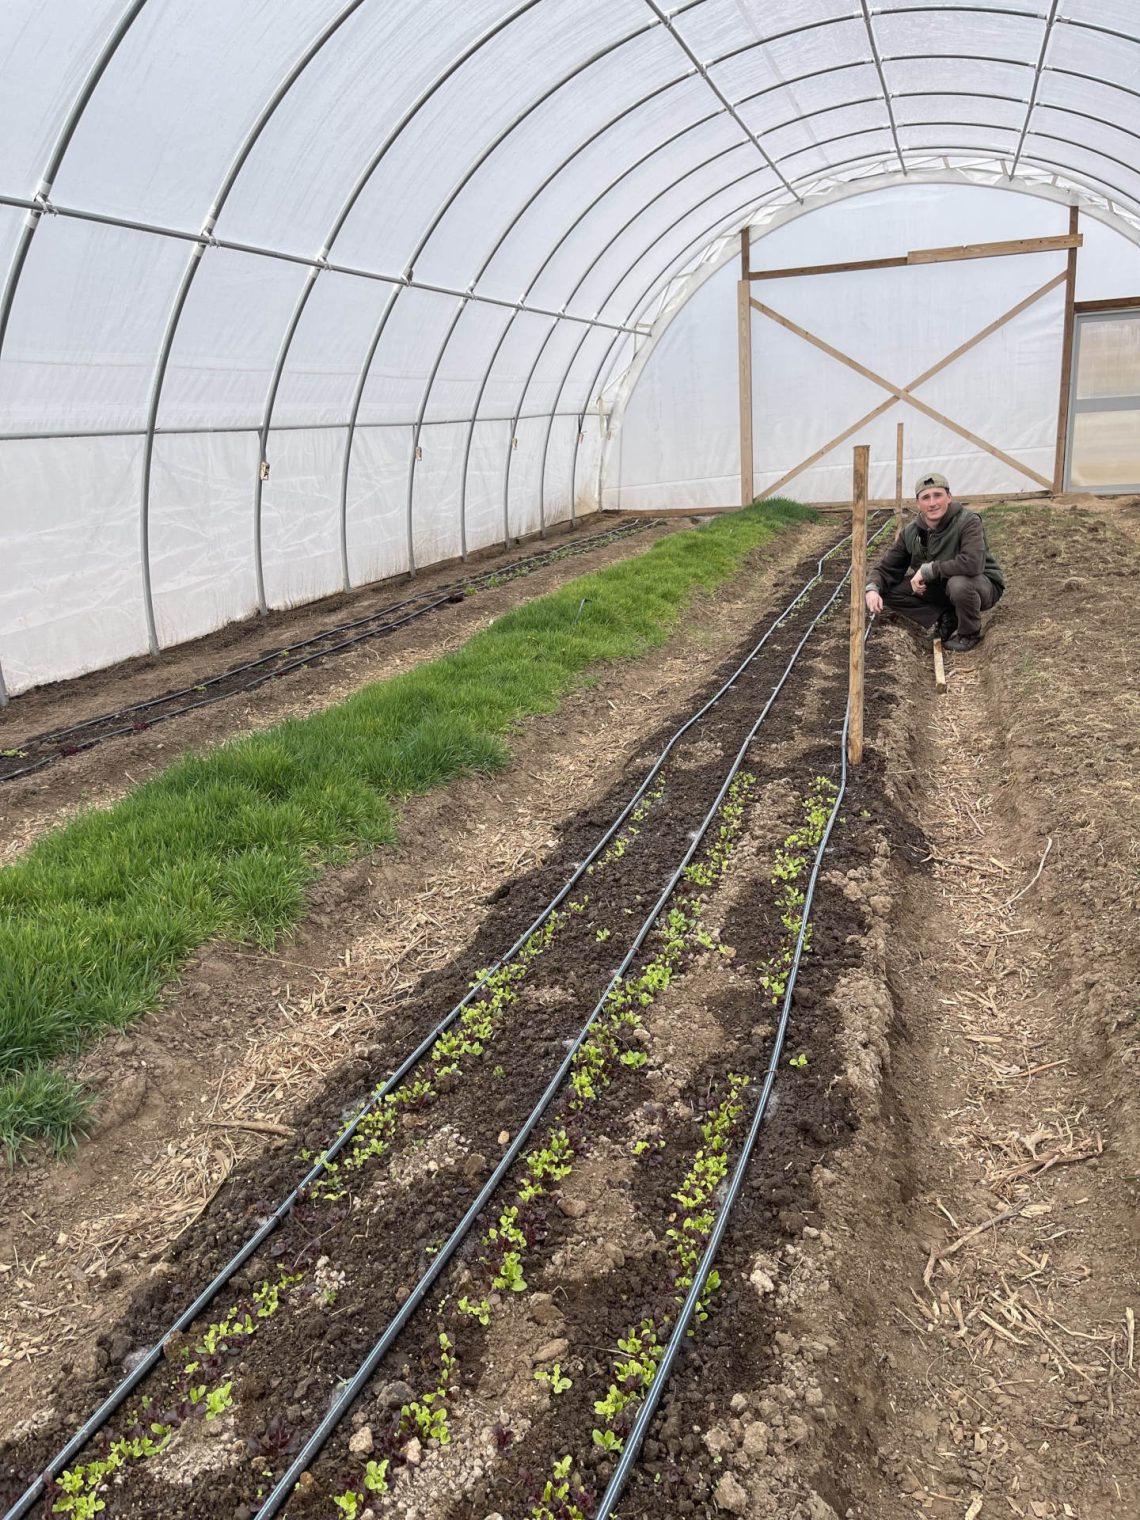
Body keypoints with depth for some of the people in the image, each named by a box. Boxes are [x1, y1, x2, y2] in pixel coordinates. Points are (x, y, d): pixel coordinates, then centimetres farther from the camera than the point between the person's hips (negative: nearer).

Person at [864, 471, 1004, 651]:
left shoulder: (968, 522, -26)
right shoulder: (911, 532, -7)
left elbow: (972, 563, -42)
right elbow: (886, 566, -1)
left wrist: (927, 570, -33)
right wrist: (872, 589, -24)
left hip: (982, 584, -6)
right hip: (940, 587, 6)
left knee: (959, 583, -41)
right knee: (889, 590, -9)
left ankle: (970, 633, -11)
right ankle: (946, 618, -1)